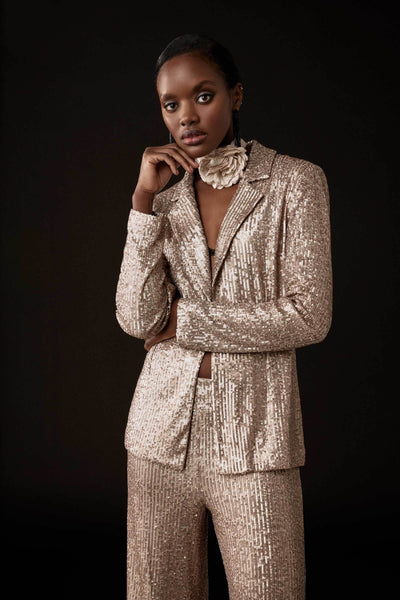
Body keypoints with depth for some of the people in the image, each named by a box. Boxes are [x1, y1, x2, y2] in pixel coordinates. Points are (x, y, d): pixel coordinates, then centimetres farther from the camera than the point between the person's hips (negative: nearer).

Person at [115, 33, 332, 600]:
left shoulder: (295, 181, -1)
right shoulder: (167, 200, 10)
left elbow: (308, 316, -9)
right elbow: (137, 318, -3)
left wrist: (184, 322, -6)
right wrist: (145, 198, -8)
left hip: (254, 435, -3)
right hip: (163, 431, 4)